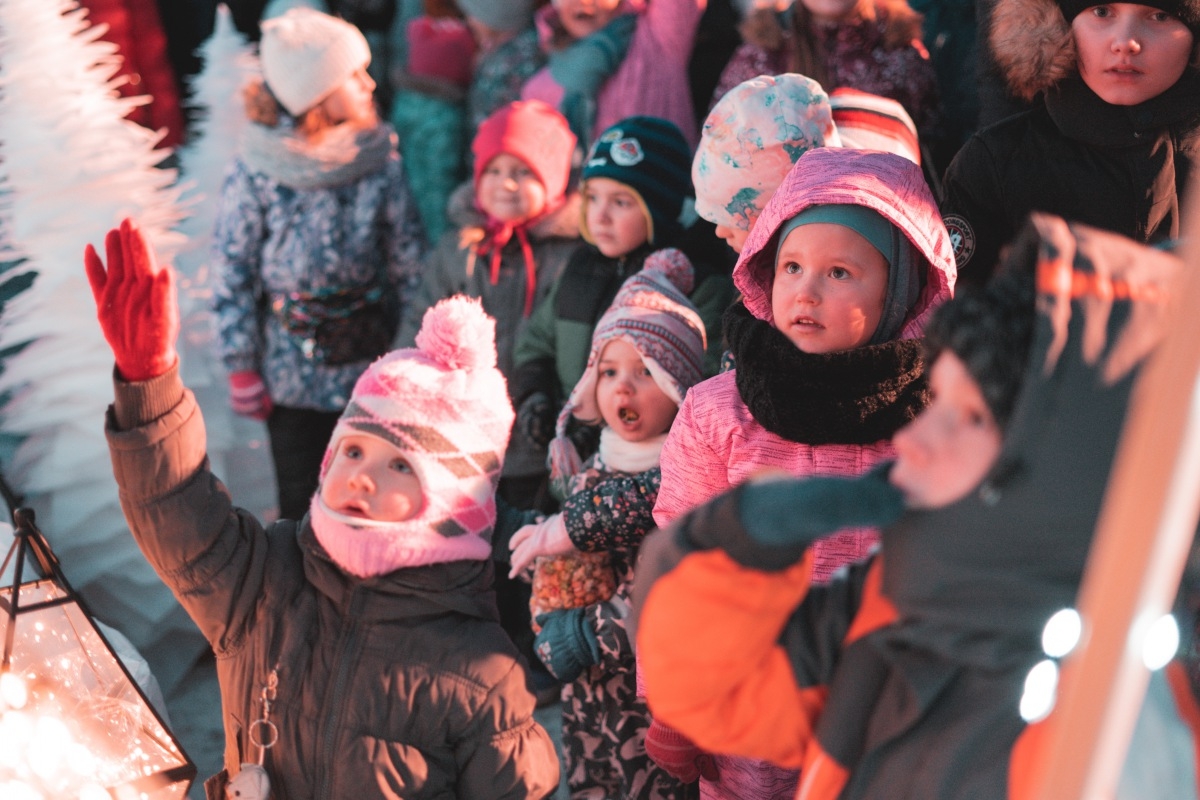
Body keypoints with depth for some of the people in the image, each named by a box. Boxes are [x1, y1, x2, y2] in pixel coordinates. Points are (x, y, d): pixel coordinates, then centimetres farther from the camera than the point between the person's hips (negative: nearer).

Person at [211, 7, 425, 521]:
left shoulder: (380, 159, -8)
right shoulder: (257, 174, -15)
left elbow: (408, 260, -1)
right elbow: (233, 274, -7)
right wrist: (241, 369, -4)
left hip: (372, 363, 2)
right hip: (292, 369, -2)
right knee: (302, 505, 11)